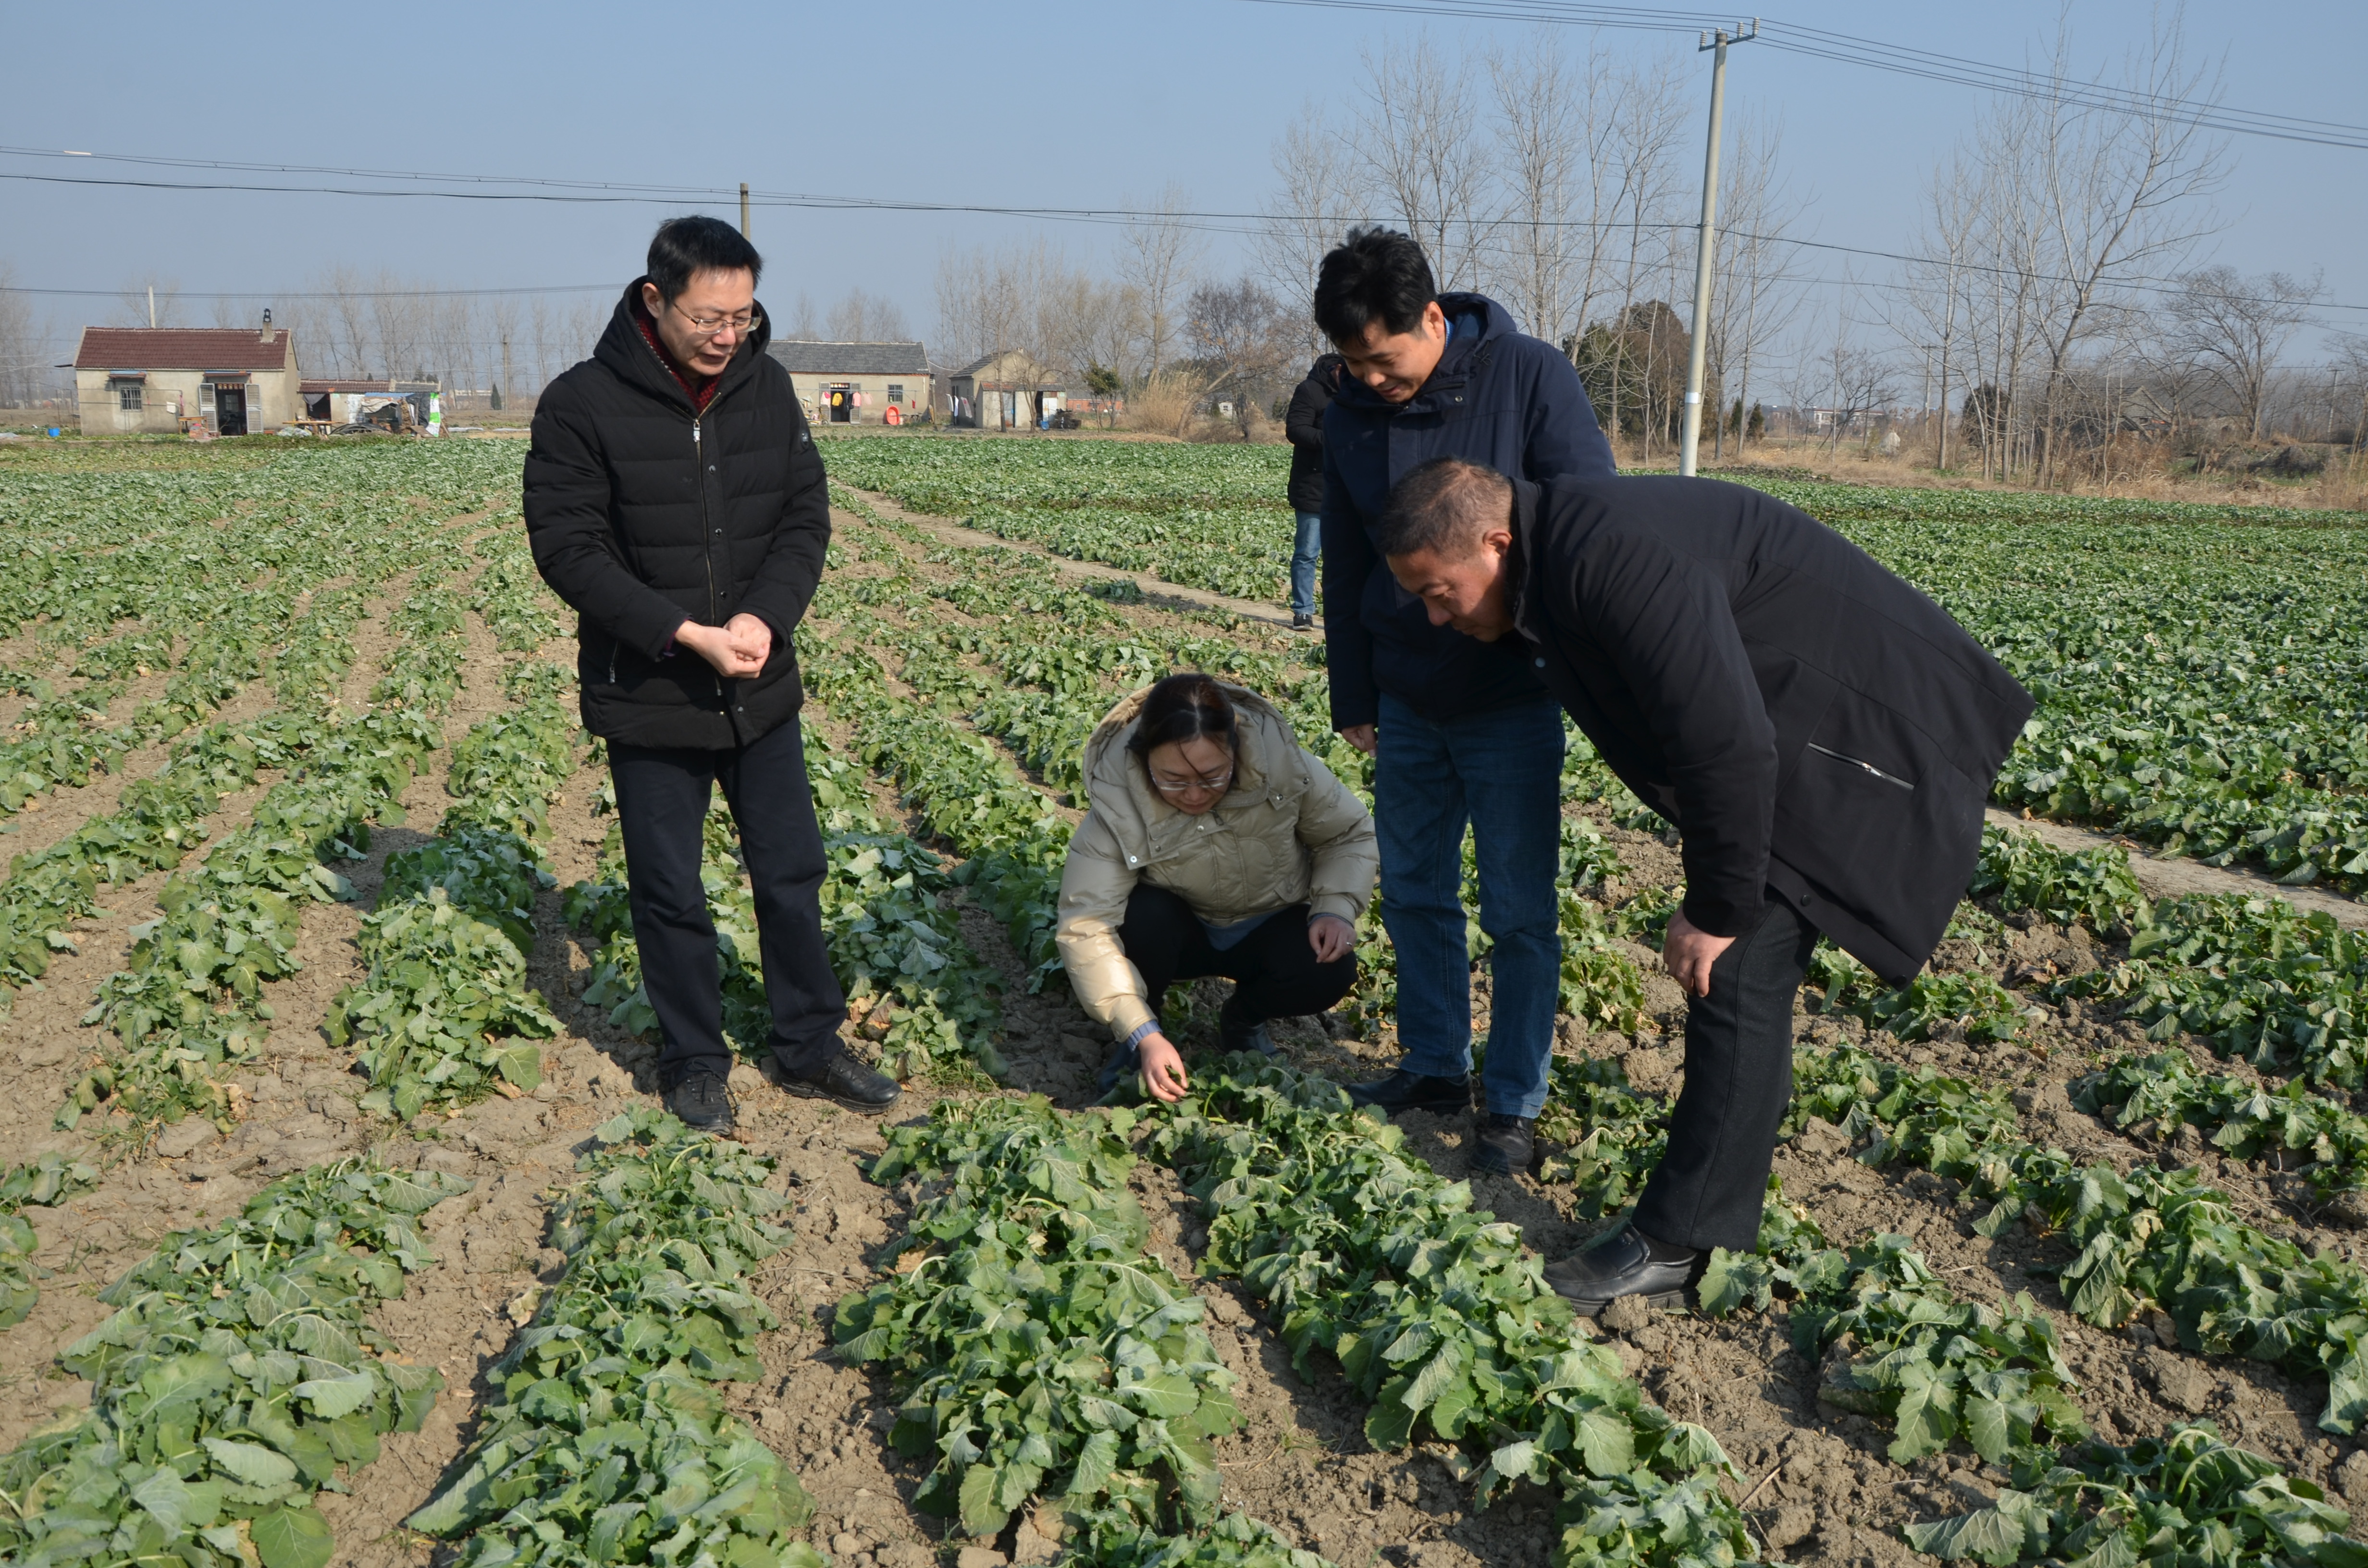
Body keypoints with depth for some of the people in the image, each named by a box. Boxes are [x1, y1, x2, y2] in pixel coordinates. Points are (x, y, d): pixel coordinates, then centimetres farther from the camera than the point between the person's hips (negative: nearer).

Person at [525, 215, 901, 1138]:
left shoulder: (767, 386, 0)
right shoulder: (582, 405, -13)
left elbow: (805, 517, 2)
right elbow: (569, 548, -14)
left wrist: (764, 617, -15)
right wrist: (686, 633, -22)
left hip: (761, 689, 4)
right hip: (647, 700, -4)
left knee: (792, 873, 13)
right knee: (671, 895, 9)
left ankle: (812, 1045, 29)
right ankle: (694, 1063, 27)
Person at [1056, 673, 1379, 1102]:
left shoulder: (1280, 761, -25)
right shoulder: (1118, 802, -29)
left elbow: (1351, 834, -7)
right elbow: (1085, 927, -34)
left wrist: (1336, 909, -25)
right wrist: (1143, 1035, -42)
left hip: (1269, 925, 2)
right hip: (1181, 932, -1)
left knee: (1330, 970, -29)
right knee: (1142, 916, -35)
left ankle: (1243, 1019, 4)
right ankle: (1144, 1037, -6)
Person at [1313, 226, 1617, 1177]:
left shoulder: (1531, 379, -13)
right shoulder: (1351, 414, 2)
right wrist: (1353, 699, 12)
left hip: (1512, 706, -5)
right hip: (1407, 707, 5)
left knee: (1520, 912, 3)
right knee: (1415, 895, 13)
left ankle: (1514, 1102, 15)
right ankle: (1434, 1067, 29)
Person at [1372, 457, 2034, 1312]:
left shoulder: (1613, 560, -30)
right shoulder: (1552, 571, 3)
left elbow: (1728, 746, -32)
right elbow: (1682, 734, 14)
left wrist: (1719, 907, -20)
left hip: (1862, 734, -10)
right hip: (1789, 735, 10)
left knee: (1738, 974, -12)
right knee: (1735, 974, 15)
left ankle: (1679, 1247, -5)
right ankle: (1713, 1204, 29)